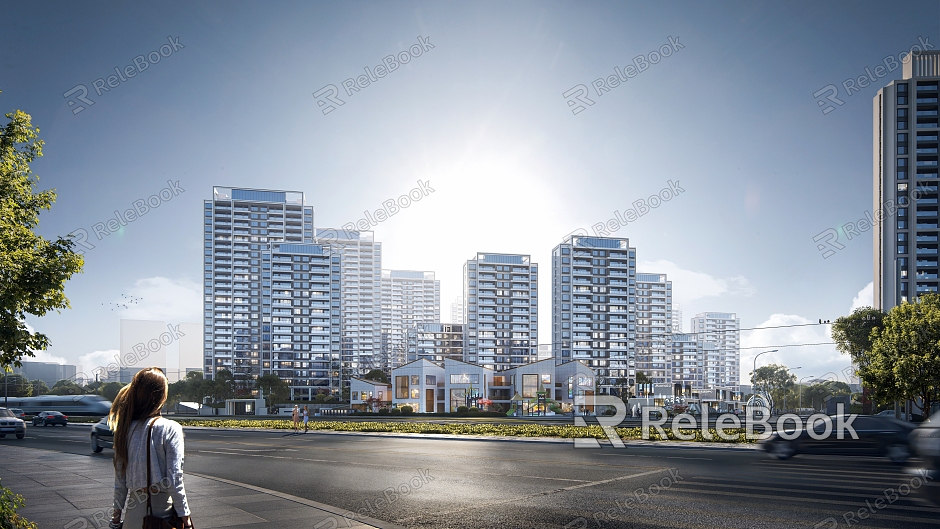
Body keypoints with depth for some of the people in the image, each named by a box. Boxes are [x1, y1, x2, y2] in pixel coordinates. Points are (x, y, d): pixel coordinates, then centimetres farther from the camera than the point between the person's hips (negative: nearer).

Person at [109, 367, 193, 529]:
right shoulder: (170, 429, -13)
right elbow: (174, 479, -14)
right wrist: (185, 516, -7)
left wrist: (117, 512, 16)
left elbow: (119, 476, 6)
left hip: (134, 513, 5)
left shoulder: (125, 429, 1)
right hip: (161, 509, -5)